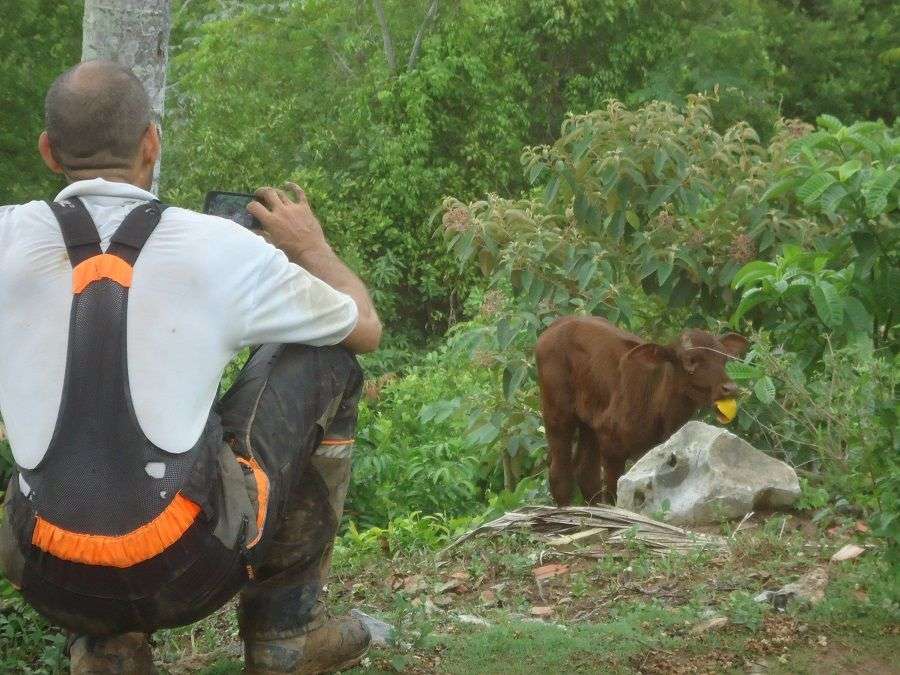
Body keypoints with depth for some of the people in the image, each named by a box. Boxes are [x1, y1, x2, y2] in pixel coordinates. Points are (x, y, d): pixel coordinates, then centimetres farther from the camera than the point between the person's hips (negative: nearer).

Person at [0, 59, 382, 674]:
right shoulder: (221, 248, -6)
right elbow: (365, 329, 11)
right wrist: (312, 248, 30)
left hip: (56, 585, 3)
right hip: (193, 571, -3)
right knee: (320, 360, 17)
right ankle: (286, 624, 21)